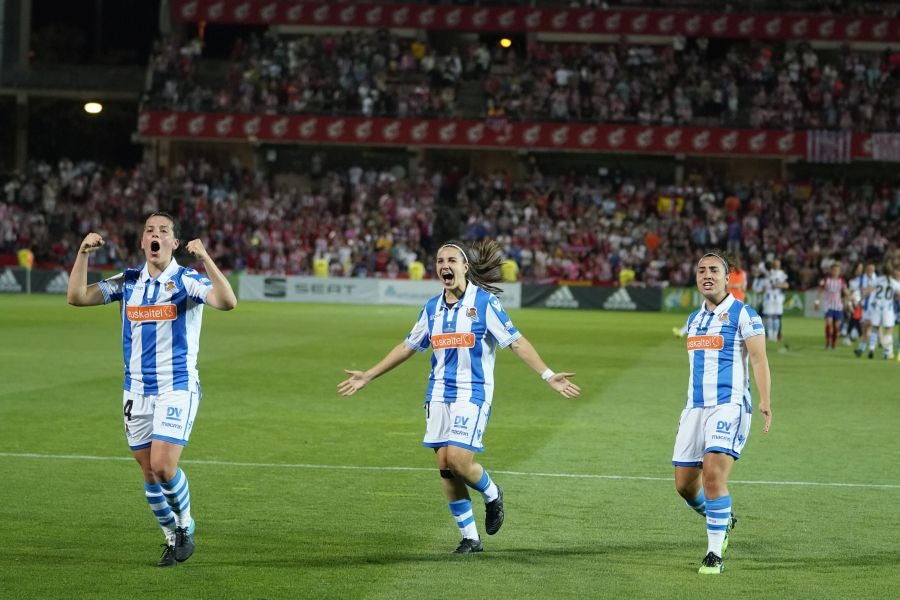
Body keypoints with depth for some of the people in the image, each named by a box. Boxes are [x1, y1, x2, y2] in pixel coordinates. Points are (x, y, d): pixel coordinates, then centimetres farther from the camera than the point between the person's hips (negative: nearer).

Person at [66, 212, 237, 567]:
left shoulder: (187, 281, -7)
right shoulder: (127, 282, 6)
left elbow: (227, 302, -24)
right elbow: (77, 297, -2)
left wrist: (204, 258, -34)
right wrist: (83, 253, -13)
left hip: (177, 388, -4)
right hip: (137, 391, 4)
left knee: (163, 465, -16)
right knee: (149, 472, 6)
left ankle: (186, 525, 10)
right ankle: (172, 539, 24)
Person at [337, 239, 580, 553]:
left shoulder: (484, 302, -6)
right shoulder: (432, 308, 9)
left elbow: (516, 341, -8)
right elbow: (408, 346, 20)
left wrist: (548, 375, -17)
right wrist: (368, 376, 22)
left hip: (472, 394, -5)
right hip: (439, 394, 5)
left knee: (458, 459, -18)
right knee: (444, 463, 1)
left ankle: (492, 495, 15)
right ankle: (470, 538, 12)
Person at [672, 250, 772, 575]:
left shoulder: (742, 314, -3)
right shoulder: (694, 319, 17)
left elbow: (759, 359, -11)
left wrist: (765, 401, -23)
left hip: (729, 405, -7)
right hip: (695, 407, 7)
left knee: (714, 474, -21)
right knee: (684, 483, 5)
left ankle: (715, 554, -11)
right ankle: (722, 521, 34)